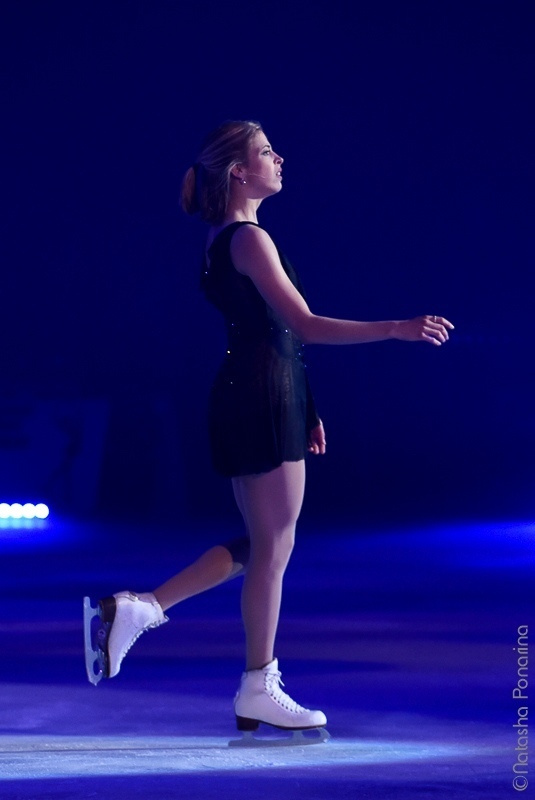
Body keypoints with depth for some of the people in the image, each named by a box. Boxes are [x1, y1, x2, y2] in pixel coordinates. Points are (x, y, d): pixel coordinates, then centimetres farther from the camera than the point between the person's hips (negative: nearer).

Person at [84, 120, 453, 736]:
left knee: (259, 546, 15)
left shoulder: (227, 240, 17)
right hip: (262, 401, -10)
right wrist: (396, 328, -22)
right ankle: (259, 690, 7)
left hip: (251, 400, 10)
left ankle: (138, 609, 11)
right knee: (272, 548, -1)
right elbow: (305, 325, -20)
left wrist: (302, 409, 22)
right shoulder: (249, 239, -13)